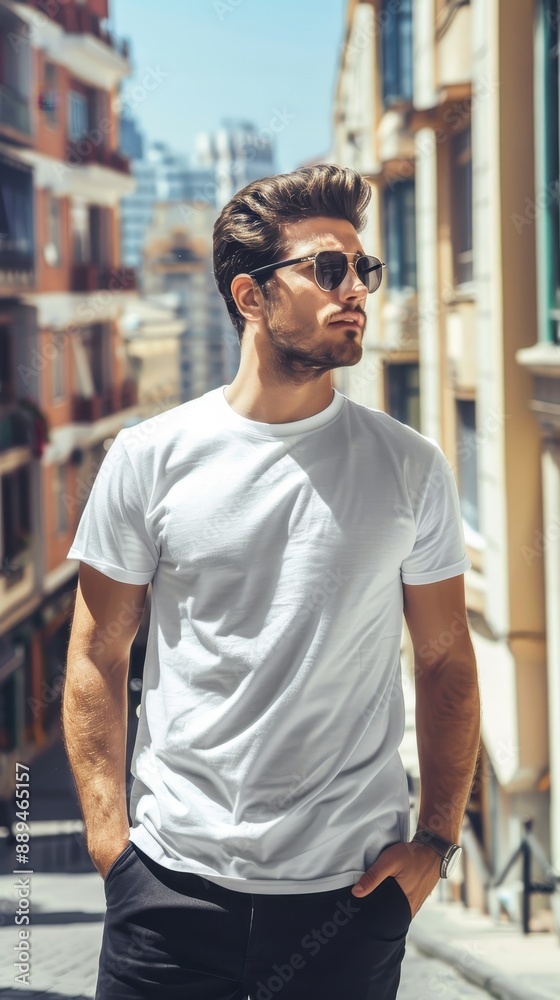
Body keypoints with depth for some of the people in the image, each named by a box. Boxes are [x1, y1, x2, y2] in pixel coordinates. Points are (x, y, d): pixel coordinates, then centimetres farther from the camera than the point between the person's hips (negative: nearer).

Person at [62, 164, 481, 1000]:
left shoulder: (410, 467, 2)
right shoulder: (150, 458, -1)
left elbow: (446, 662, 6)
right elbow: (96, 658, 3)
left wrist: (436, 841, 0)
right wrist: (109, 840, -3)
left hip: (353, 889, 1)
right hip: (175, 879, 0)